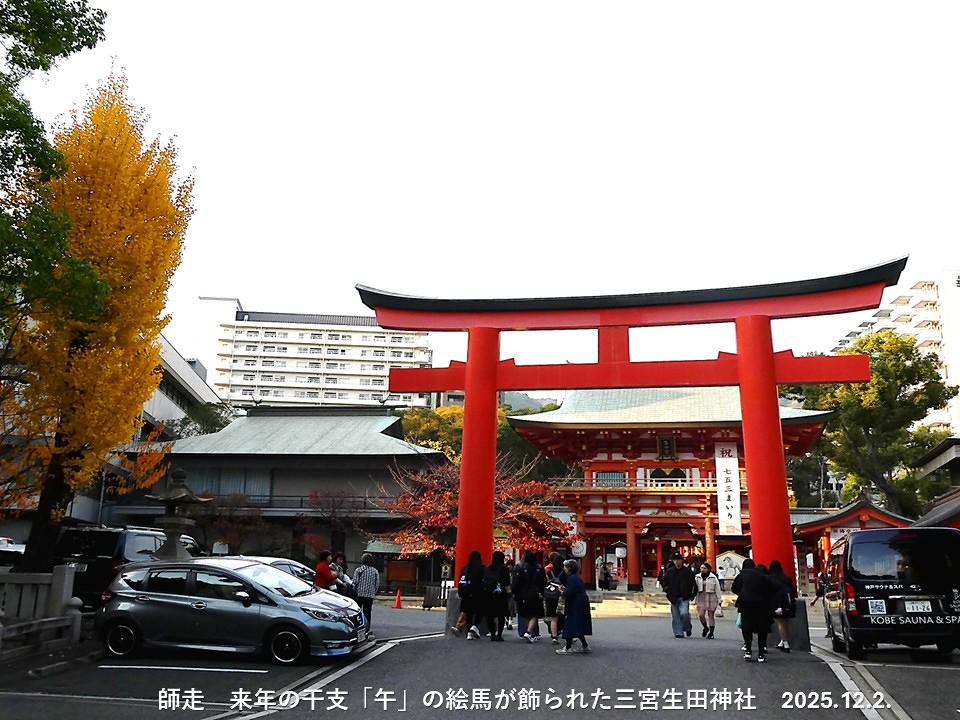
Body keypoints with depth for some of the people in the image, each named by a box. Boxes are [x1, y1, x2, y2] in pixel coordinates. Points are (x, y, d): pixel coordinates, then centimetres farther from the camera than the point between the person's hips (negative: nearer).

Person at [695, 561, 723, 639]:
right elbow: (695, 588, 10)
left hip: (711, 598, -3)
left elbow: (717, 589, 0)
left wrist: (720, 599, -1)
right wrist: (696, 600, 9)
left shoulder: (713, 577, -4)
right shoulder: (697, 577, 6)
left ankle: (711, 633, 15)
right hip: (701, 598, 3)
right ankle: (705, 627, 20)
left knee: (711, 616, 4)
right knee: (700, 615, -8)